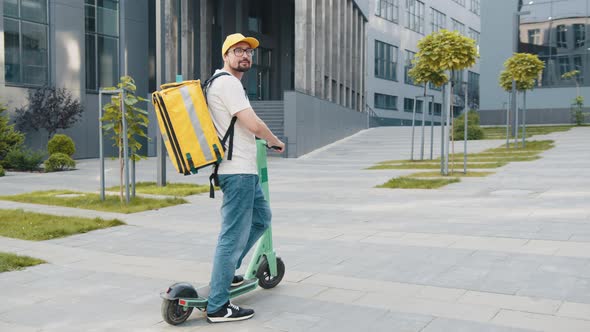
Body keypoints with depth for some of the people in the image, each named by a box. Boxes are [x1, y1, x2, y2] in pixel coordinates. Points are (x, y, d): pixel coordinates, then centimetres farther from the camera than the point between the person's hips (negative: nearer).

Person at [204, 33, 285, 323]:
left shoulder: (220, 83, 19)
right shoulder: (227, 82, -14)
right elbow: (254, 125, -22)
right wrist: (276, 142, -4)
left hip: (245, 169, 11)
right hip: (238, 171, -11)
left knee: (261, 217, 23)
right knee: (234, 235, -8)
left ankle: (225, 272, 28)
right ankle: (218, 307, -2)